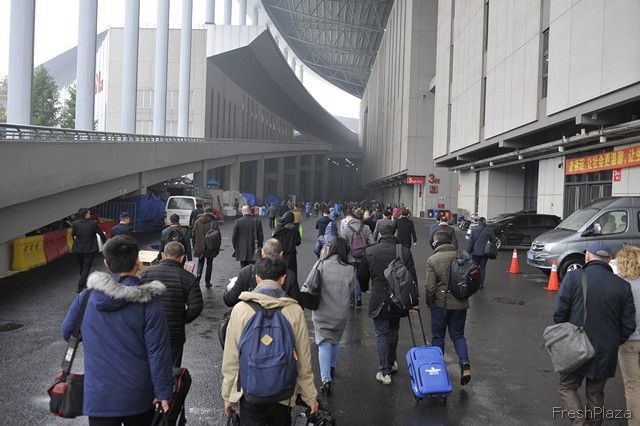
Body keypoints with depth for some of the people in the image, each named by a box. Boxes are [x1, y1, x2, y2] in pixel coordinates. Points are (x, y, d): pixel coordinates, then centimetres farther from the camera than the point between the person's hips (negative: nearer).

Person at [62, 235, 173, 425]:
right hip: (138, 395, -1)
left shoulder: (86, 296, -6)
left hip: (98, 396, 2)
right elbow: (158, 351, -15)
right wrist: (164, 393, -7)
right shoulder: (149, 300, -16)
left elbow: (67, 333, 10)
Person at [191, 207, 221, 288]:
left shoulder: (197, 221, 2)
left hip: (200, 247, 2)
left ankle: (198, 275, -7)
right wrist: (217, 249, -2)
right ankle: (207, 282, 15)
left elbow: (193, 234, 3)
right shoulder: (214, 222, -7)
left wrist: (195, 246, 12)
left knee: (200, 262, 18)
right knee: (209, 263, 11)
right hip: (210, 248, -2)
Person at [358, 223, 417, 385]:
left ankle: (385, 372, 5)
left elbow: (362, 277, 2)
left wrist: (365, 289, 23)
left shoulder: (369, 251, -8)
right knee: (393, 331, 21)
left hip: (379, 301, -2)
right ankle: (392, 362, 37)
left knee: (382, 334, 7)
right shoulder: (405, 251, -6)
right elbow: (413, 277, -4)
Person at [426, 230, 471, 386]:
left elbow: (430, 287, -15)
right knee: (458, 335, 16)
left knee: (438, 337, 14)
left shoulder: (432, 260, -13)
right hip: (461, 304, 3)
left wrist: (429, 303, 2)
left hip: (440, 304, -3)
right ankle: (465, 363, -4)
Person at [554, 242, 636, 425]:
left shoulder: (573, 277, -12)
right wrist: (613, 343, 14)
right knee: (596, 393, 19)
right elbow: (629, 325, 0)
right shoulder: (623, 286, -3)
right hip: (606, 353, 3)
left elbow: (560, 312, -13)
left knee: (567, 388, 12)